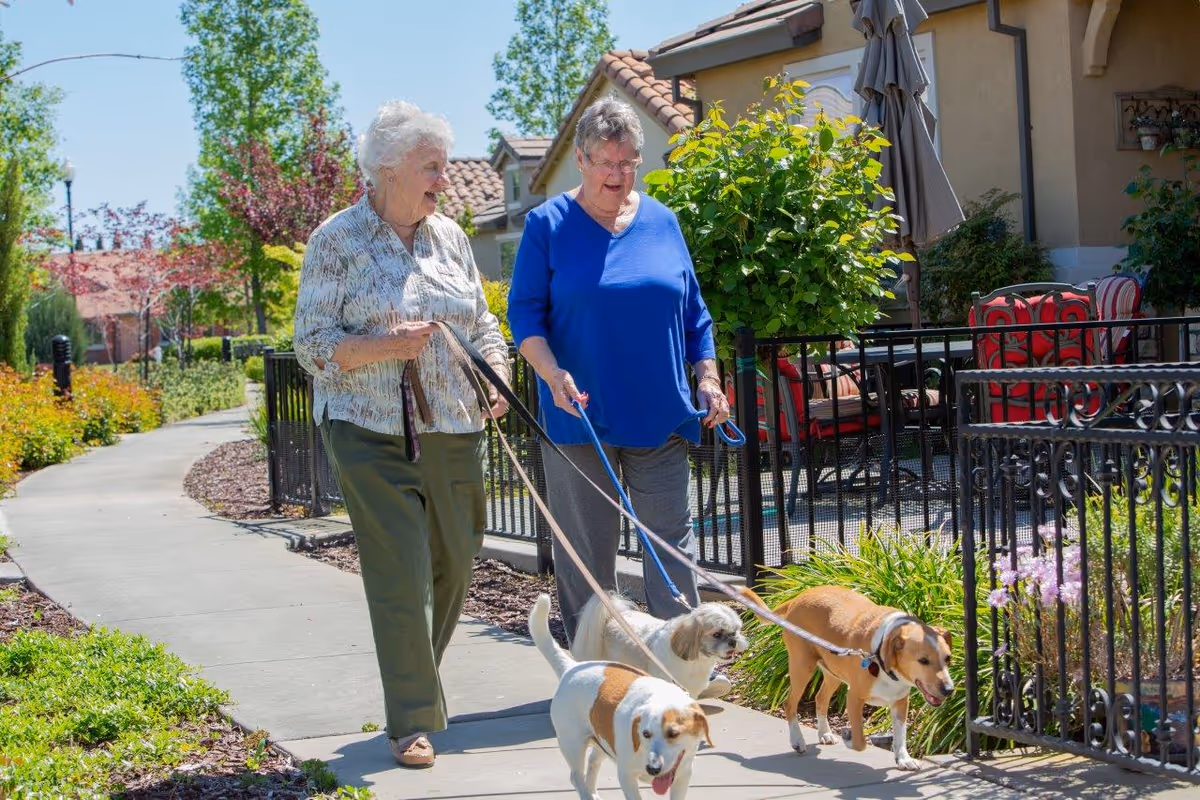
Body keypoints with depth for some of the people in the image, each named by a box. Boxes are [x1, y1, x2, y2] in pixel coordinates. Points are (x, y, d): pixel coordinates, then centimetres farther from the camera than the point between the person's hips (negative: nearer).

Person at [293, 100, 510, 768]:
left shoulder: (449, 236, 12)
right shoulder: (337, 239, -3)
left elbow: (485, 323, 18)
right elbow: (314, 344, -7)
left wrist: (496, 374, -3)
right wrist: (388, 345, -22)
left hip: (455, 431, 5)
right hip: (373, 432, -5)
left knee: (456, 567, 10)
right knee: (399, 576, -8)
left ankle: (419, 679, 35)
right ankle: (413, 720, 3)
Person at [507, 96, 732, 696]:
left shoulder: (662, 221, 10)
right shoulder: (548, 225, 0)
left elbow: (692, 311, 15)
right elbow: (524, 314, -3)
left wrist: (707, 380, 6)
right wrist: (553, 374, -19)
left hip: (660, 415, 3)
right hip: (580, 417, -3)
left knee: (671, 536, 2)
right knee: (586, 550, 4)